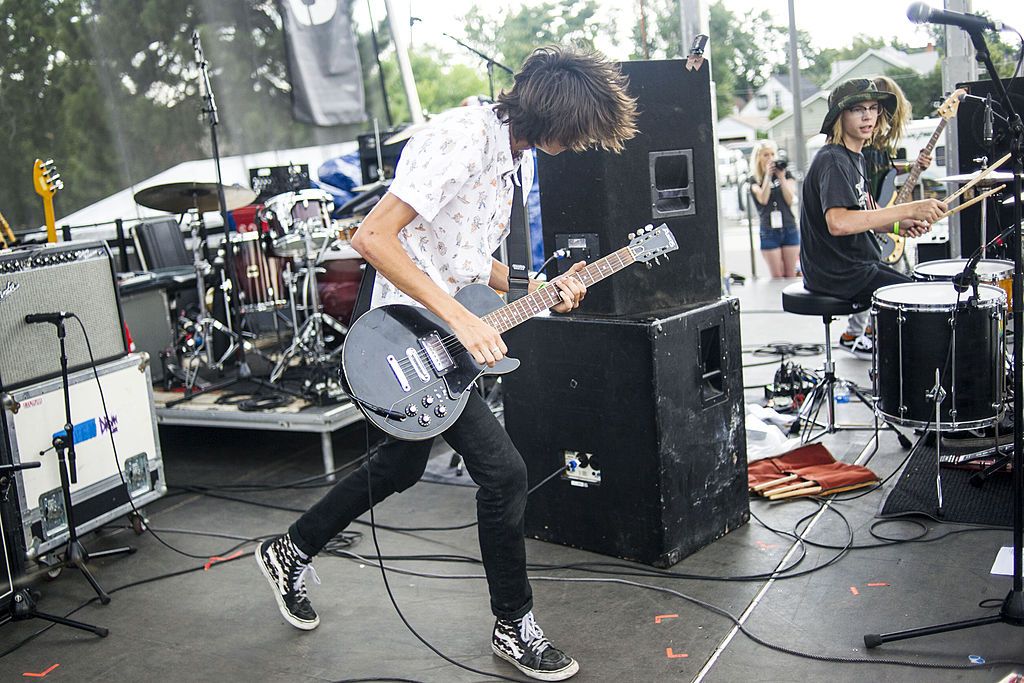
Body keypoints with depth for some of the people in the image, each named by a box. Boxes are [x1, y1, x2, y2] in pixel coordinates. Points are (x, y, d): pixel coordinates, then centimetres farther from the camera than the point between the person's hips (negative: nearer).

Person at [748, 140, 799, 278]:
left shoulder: (786, 174, 8)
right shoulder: (754, 180, 3)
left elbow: (790, 199, -3)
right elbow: (763, 199, -14)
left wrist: (782, 177, -12)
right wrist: (768, 176, -17)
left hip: (789, 229, 2)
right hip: (769, 232, -2)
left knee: (791, 275, 4)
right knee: (777, 277, -2)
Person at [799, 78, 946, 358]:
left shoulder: (856, 158, 14)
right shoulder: (832, 161, -17)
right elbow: (838, 222, -34)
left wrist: (899, 225, 0)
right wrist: (908, 209, -32)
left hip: (858, 263, 10)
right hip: (837, 274, -10)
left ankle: (865, 338, 23)